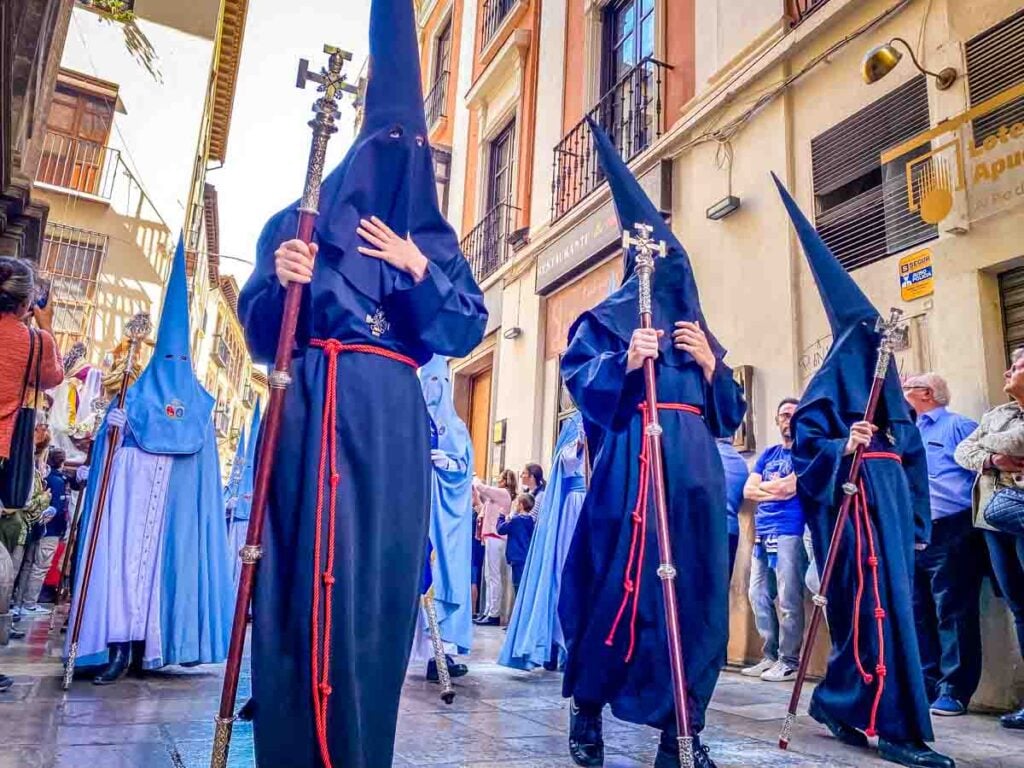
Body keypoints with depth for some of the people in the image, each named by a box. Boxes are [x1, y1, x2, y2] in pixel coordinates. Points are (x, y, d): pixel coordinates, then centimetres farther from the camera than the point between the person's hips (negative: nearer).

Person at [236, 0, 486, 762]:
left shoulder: (432, 242, 16)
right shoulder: (301, 221, 14)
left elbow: (467, 330, 4)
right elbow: (261, 328, 7)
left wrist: (419, 271, -8)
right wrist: (281, 280, -13)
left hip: (390, 425, 1)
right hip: (310, 413, 0)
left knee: (376, 574, -1)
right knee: (303, 569, -4)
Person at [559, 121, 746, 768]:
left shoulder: (699, 329, 23)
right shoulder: (610, 317, 11)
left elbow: (730, 411, 18)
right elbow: (577, 373, -4)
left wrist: (710, 364, 1)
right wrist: (625, 361, -20)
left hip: (695, 471, 5)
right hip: (631, 463, -5)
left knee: (693, 588, 1)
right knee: (620, 582, -6)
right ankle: (588, 707, 14)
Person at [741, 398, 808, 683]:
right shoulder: (768, 454, 18)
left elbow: (788, 487, -15)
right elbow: (748, 491, 9)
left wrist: (763, 486, 2)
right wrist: (776, 491, -5)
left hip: (789, 534, -7)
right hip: (762, 535, 7)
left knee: (788, 601, -5)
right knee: (758, 595, 9)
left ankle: (789, 661, 6)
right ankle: (770, 656, 19)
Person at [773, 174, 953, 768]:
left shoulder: (887, 388, 20)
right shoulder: (831, 381, -2)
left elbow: (911, 455, 21)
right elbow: (804, 441, -11)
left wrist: (917, 517, 18)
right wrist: (843, 446, -27)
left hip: (891, 504, 8)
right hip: (853, 504, -8)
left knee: (889, 604, 8)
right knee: (877, 605, -10)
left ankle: (843, 706, 19)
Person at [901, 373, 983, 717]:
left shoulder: (959, 426, 1)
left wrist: (971, 522, -12)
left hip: (949, 533, -7)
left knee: (953, 612, -3)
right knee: (918, 613, 9)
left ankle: (954, 690, 3)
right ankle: (926, 683, 18)